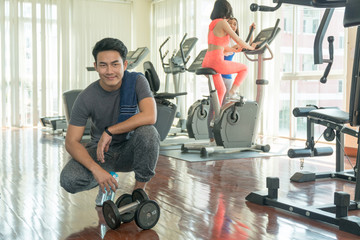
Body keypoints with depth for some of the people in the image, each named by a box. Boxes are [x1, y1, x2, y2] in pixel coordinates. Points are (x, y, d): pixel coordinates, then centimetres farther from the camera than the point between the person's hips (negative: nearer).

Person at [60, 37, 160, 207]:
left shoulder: (137, 82, -17)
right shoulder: (86, 98, -17)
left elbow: (149, 116, -32)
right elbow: (71, 142, -18)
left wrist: (109, 131, -30)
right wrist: (96, 169, -34)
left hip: (129, 150, 0)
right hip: (101, 150, 1)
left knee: (147, 132, -34)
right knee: (69, 180, -27)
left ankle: (139, 190, -12)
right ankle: (107, 180, 8)